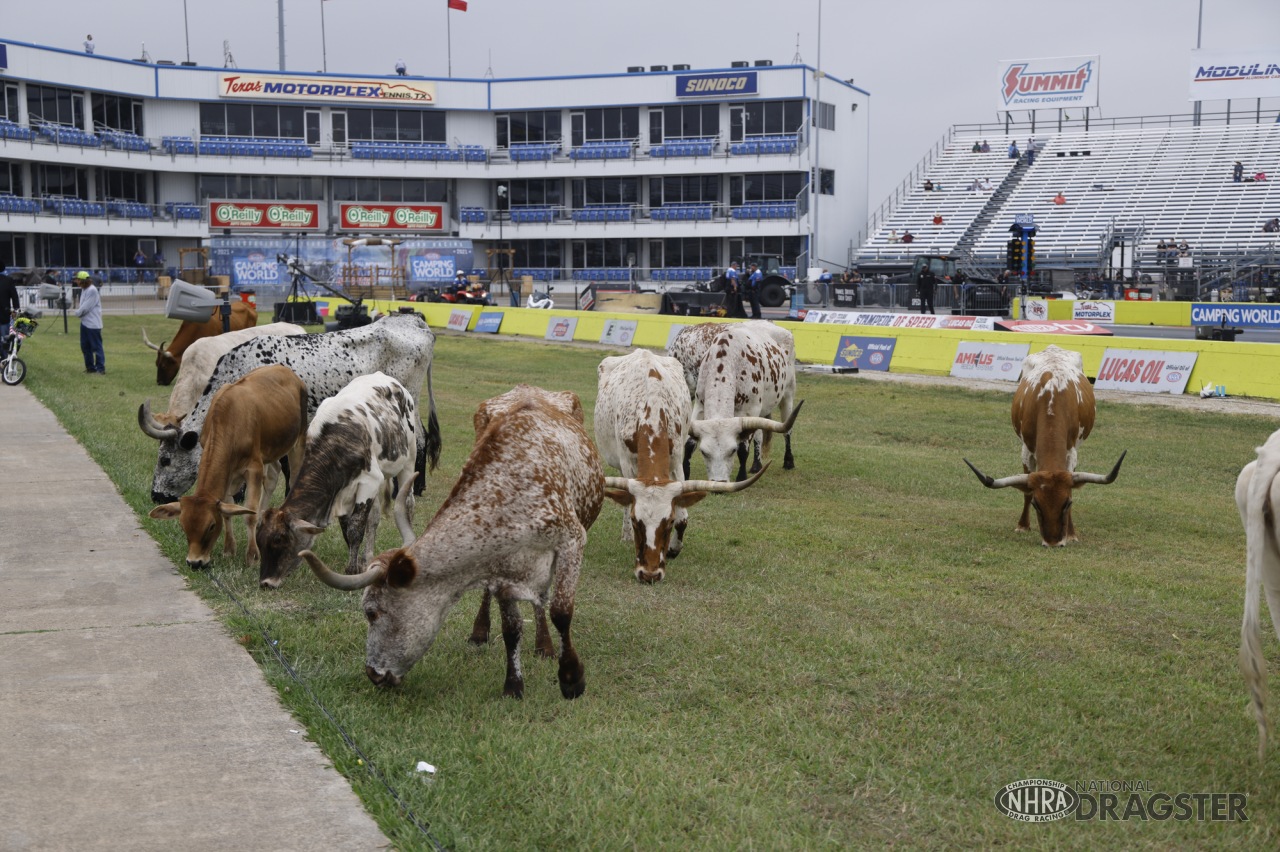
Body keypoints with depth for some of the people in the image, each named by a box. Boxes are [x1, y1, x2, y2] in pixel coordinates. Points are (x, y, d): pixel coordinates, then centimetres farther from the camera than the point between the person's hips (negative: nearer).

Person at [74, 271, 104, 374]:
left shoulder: (92, 290, -17)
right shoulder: (83, 289, 13)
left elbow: (86, 307, -18)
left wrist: (78, 312, -3)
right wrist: (79, 312, 0)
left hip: (93, 323, -10)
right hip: (84, 322, 10)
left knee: (96, 346, -6)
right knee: (85, 346, 13)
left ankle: (101, 368, -3)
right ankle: (90, 367, 22)